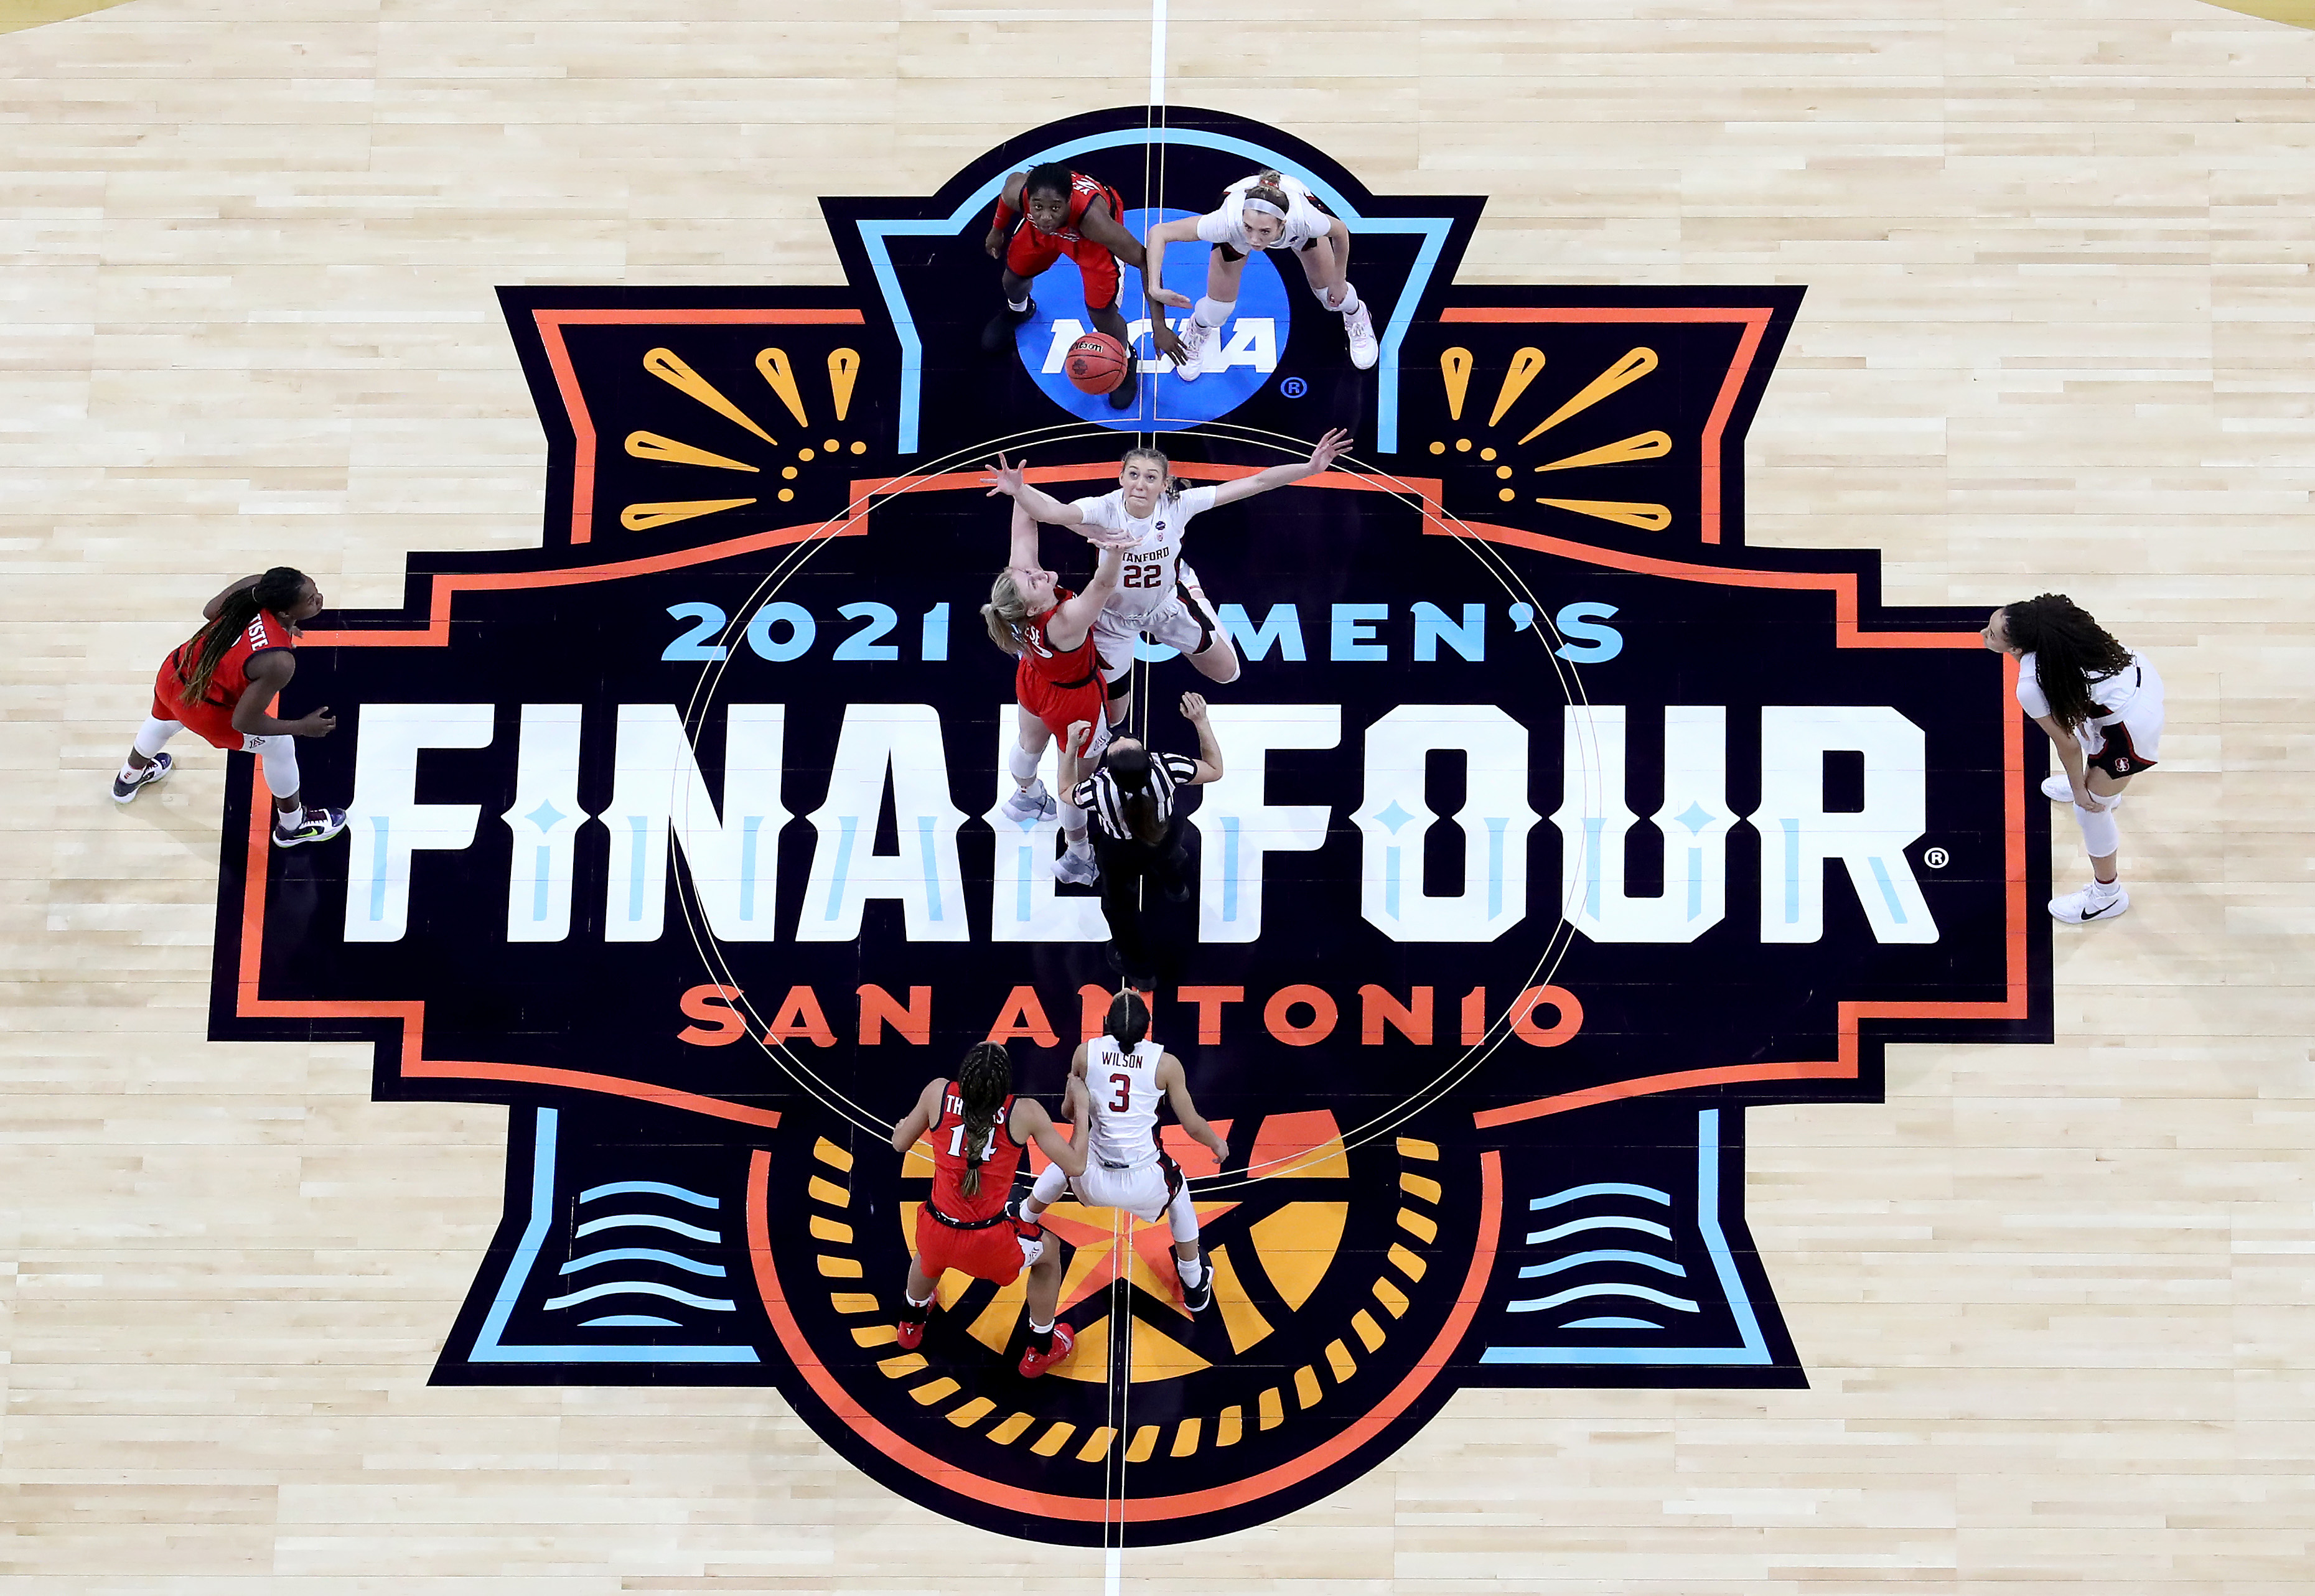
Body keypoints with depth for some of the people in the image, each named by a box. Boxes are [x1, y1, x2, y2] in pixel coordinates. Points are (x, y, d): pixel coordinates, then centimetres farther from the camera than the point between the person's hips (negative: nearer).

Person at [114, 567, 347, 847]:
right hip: (204, 712, -6)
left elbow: (209, 611, -1)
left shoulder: (256, 584, -23)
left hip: (172, 674, 6)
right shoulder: (279, 663, -38)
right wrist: (304, 727, -16)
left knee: (163, 722, 41)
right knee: (281, 747, 19)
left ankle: (128, 780, 73)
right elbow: (243, 722, -26)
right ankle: (292, 826, 44)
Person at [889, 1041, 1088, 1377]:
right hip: (992, 1245, -3)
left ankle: (912, 1324, 67)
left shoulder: (938, 1092, -8)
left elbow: (899, 1143, 7)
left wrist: (906, 1120, 27)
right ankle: (1040, 1350, 46)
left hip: (938, 1236, 3)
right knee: (1049, 1255, 31)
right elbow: (1075, 1166, -7)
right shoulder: (1025, 1112, -14)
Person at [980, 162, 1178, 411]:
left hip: (1092, 234, -3)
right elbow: (1013, 178, -10)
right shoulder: (1018, 192, -38)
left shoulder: (1094, 218, -48)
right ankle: (1018, 309, 60)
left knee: (1101, 312, -6)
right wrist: (997, 229, 7)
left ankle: (1125, 360, 30)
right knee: (1015, 273, 20)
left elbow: (1145, 261, -40)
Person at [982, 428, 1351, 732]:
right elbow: (1054, 512, -53)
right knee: (1110, 718, 9)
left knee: (1226, 672, 17)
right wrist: (1019, 491, -73)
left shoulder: (1178, 505, -27)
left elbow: (1254, 484, -29)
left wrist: (1310, 468, -34)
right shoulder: (1105, 509, -33)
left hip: (1168, 602, 2)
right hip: (1116, 614, -2)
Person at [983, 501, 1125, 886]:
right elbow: (1104, 585, -61)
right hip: (1074, 700, -7)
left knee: (1030, 743, 37)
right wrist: (1115, 554, -77)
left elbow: (1024, 525, -24)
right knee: (1075, 780, 17)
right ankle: (1078, 859, 40)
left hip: (1033, 685, 7)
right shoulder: (1065, 623, -49)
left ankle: (1026, 797, 69)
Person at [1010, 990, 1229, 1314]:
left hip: (1095, 1181, 1)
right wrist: (1218, 1143, 21)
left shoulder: (1086, 1052, -4)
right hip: (1146, 1183, -1)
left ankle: (1022, 1222, 63)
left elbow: (1069, 1111, 10)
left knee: (1064, 1163, 38)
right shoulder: (1165, 1063, -9)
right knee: (1178, 1191, 35)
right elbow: (1193, 1125, 0)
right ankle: (1195, 1285, 47)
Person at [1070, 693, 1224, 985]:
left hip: (1121, 856, -2)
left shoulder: (1099, 792, -45)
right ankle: (1175, 886, 77)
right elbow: (1215, 770, -21)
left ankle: (1139, 968, 51)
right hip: (1167, 837, 2)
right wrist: (1202, 722, -24)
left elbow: (1066, 793, -19)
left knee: (1120, 904, 30)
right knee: (1167, 856, 41)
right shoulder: (1168, 769, -43)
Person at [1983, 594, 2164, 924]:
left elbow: (2067, 745, -17)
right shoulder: (2048, 618, -13)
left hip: (2134, 726, -8)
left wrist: (2079, 790, 2)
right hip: (2141, 673, 8)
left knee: (2089, 808, 11)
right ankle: (2105, 788, 70)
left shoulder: (2031, 688, -32)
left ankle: (2107, 895, 32)